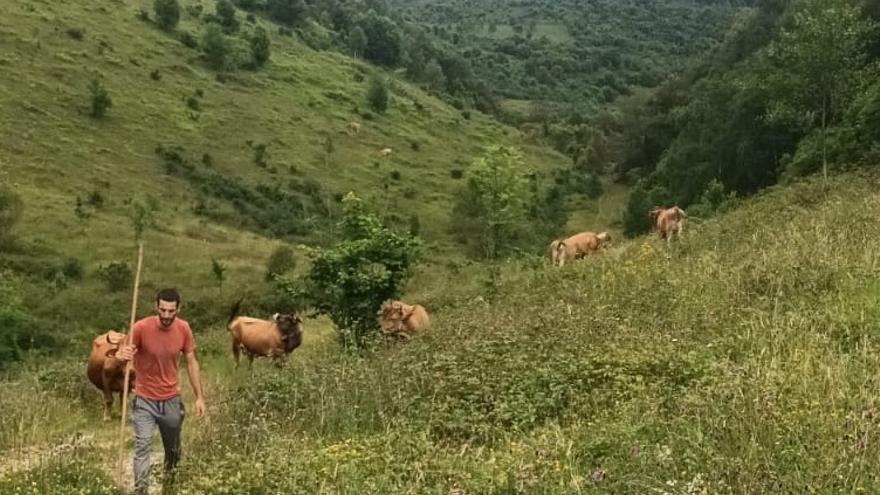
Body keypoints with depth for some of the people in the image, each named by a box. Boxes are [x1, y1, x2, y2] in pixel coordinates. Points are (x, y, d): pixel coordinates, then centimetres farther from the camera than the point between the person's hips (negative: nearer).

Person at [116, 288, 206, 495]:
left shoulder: (183, 329, -9)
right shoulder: (141, 327, -20)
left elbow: (191, 362, 1)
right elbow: (123, 352, -21)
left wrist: (199, 397, 0)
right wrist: (122, 354, -47)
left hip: (171, 400, 3)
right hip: (145, 400, -3)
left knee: (173, 448, 19)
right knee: (142, 447, -13)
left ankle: (170, 475, 49)